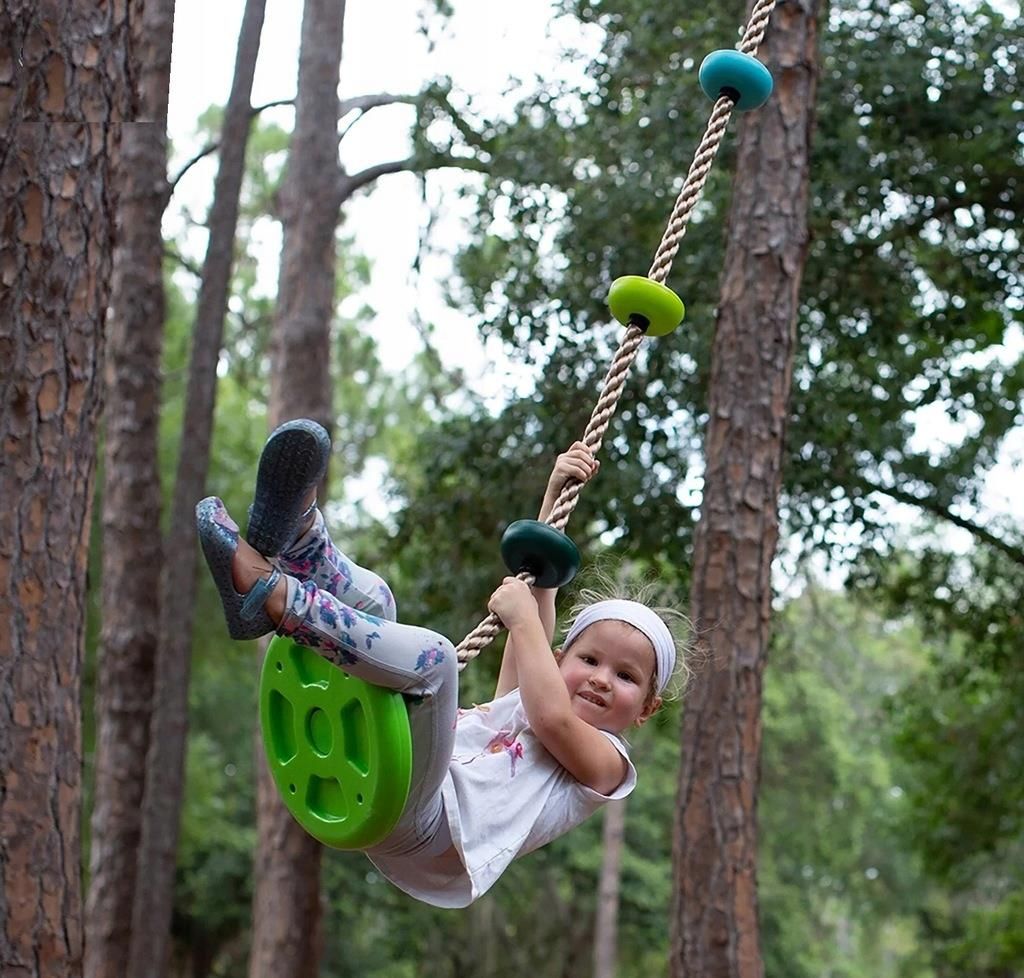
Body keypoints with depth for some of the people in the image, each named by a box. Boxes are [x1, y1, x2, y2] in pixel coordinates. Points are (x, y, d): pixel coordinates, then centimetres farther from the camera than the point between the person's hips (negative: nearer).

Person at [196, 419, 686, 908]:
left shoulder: (606, 761, 14)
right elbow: (533, 590, 30)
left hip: (415, 825, -7)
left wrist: (522, 618, 2)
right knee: (370, 598, 7)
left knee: (431, 656, -29)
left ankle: (271, 593, -32)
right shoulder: (514, 703, 34)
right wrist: (553, 496, 27)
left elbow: (552, 717, -7)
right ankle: (293, 532, -23)